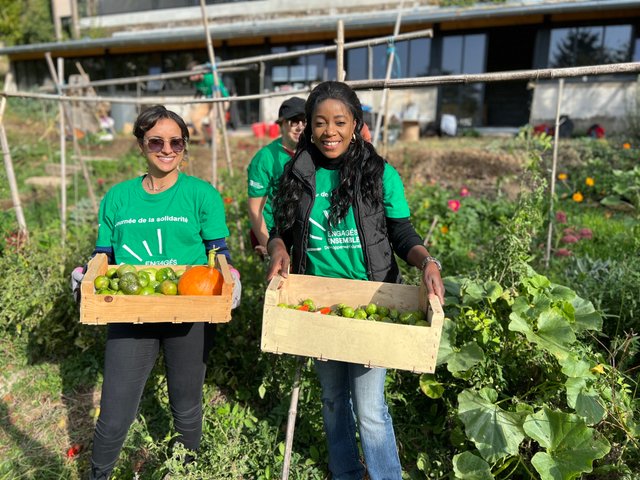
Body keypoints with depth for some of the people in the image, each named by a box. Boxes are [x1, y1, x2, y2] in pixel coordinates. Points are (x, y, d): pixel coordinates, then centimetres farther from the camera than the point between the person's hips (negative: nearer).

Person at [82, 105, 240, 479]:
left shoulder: (202, 195, -3)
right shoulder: (118, 197, 5)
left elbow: (219, 256, -2)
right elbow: (103, 258, 10)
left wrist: (230, 280, -22)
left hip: (188, 317, -1)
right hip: (131, 315, 2)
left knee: (187, 409, 17)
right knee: (114, 418, 4)